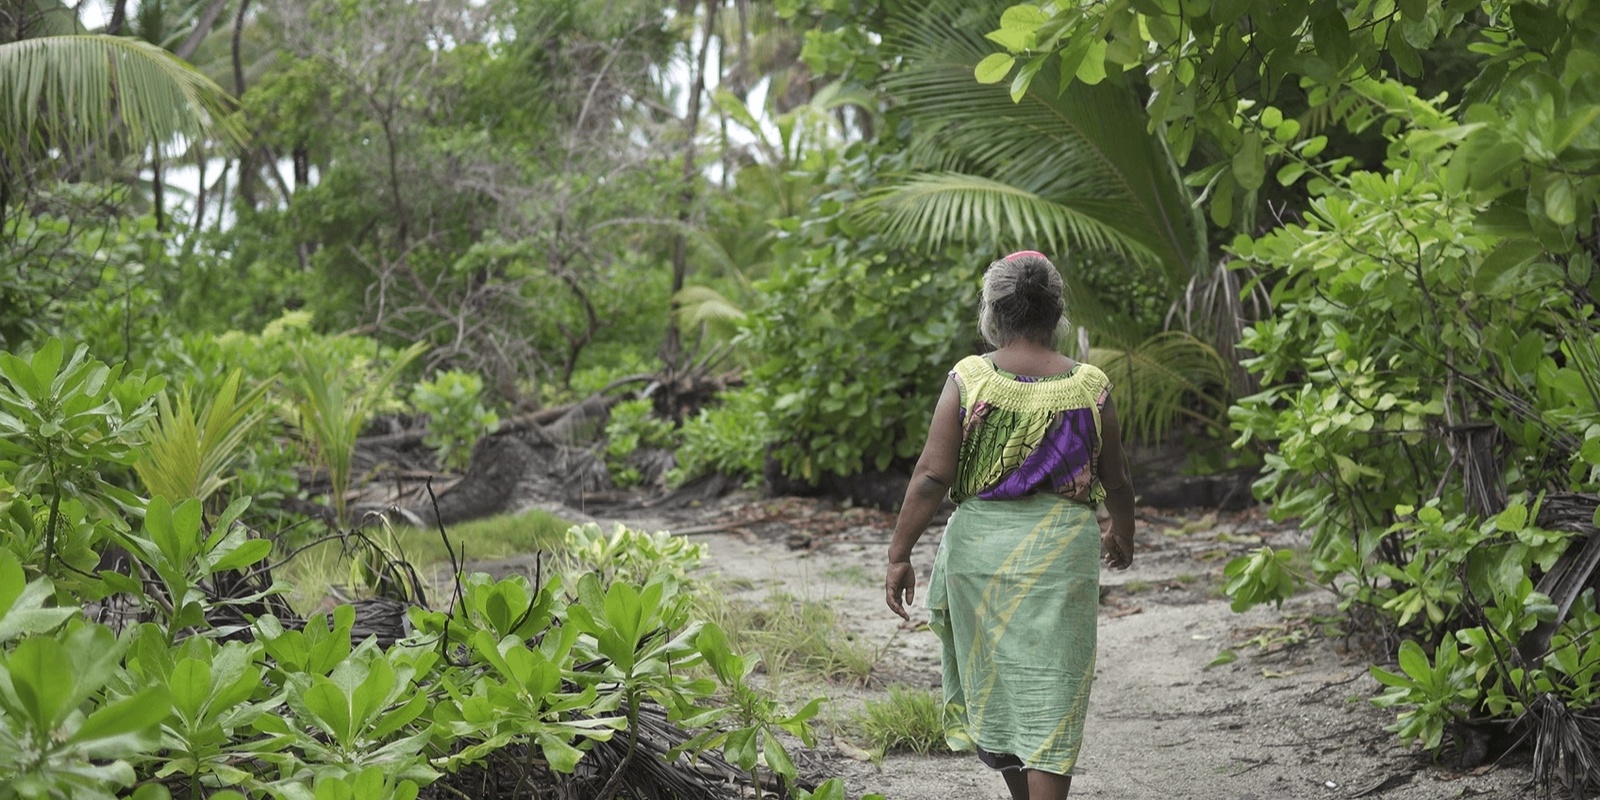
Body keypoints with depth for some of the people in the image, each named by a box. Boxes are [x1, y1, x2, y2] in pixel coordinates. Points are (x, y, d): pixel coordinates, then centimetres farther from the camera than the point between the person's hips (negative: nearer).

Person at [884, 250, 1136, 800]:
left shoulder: (968, 379, -6)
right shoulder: (1089, 386, -2)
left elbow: (931, 476, -11)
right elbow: (1116, 482, 8)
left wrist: (900, 555, -4)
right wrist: (1122, 538, 27)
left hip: (980, 545, 0)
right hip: (1062, 549, 0)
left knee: (991, 680, 18)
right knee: (1050, 692, 3)